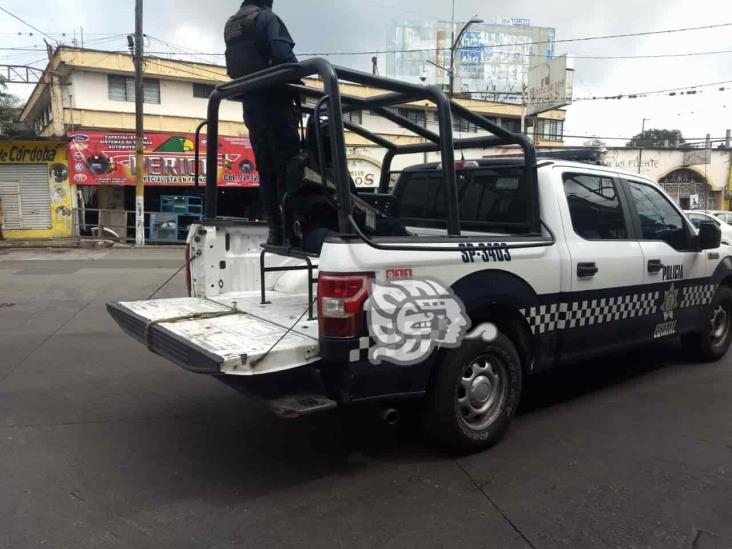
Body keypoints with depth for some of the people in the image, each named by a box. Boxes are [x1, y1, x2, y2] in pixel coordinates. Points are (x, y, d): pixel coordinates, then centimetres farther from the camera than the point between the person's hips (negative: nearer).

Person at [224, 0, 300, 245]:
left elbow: (233, 68, 20)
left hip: (250, 104, 7)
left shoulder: (230, 26, 20)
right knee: (287, 165, -9)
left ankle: (275, 229, 3)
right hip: (273, 101, -7)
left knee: (265, 169, 5)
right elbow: (283, 56, -17)